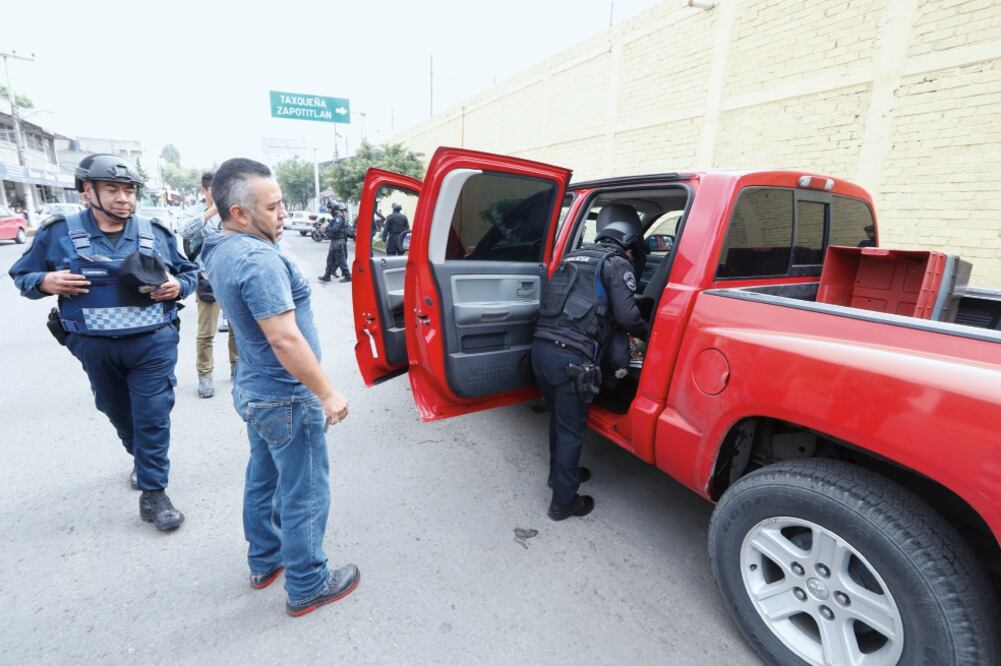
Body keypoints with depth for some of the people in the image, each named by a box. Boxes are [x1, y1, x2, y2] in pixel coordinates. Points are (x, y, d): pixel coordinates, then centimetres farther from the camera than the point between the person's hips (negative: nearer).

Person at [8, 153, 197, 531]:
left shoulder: (157, 233, 1)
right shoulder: (59, 233, 0)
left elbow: (189, 272, 11)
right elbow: (22, 276, 9)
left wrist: (178, 285, -11)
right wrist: (45, 282, -14)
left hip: (153, 343, -2)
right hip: (95, 347, 2)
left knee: (152, 415, -3)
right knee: (118, 413, 20)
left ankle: (152, 493, 9)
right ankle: (142, 459, 48)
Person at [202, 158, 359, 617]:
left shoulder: (220, 252, 5)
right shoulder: (258, 258, -26)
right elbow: (285, 339, -29)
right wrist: (328, 394, -22)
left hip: (254, 389, 10)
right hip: (286, 398, -10)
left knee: (263, 479, 24)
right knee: (304, 495, 6)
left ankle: (264, 561, 43)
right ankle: (307, 586, 24)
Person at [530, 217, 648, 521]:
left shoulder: (574, 257, 24)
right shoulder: (617, 264, 4)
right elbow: (626, 315, -5)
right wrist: (648, 334, 13)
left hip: (541, 346, 7)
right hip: (571, 357, -7)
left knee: (559, 419, 25)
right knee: (571, 429, 8)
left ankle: (560, 474, 44)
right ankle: (564, 502, 22)